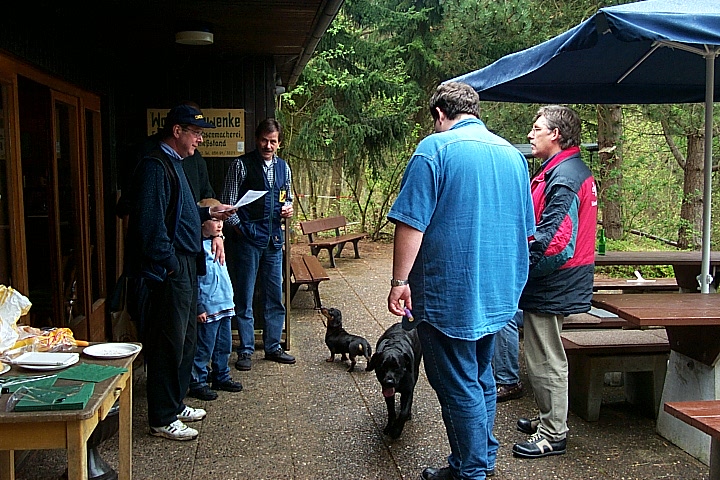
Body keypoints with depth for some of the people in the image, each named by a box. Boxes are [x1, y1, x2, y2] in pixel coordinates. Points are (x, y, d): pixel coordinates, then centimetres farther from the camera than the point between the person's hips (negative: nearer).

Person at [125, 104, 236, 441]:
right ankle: (162, 420, 8)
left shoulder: (173, 164, 17)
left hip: (185, 266, 11)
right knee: (169, 343, -3)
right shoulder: (155, 166, -16)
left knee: (185, 339, 17)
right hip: (170, 268, -11)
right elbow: (150, 221, -23)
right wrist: (169, 264, -22)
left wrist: (208, 213, 19)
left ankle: (176, 404, 31)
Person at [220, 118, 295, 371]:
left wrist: (288, 208, 2)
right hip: (247, 238, -5)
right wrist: (238, 227, -14)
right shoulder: (241, 165, -4)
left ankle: (273, 347, 23)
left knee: (275, 295, 11)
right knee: (244, 297, 2)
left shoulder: (283, 167, 11)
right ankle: (245, 351, 12)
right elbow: (228, 202, -4)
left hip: (273, 238, 5)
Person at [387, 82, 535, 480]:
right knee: (480, 377, 20)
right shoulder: (511, 153, 11)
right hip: (499, 293, 7)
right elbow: (526, 229, 18)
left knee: (457, 385, 4)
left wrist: (400, 281, -11)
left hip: (448, 292, -7)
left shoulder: (436, 148, -11)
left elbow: (411, 223, -18)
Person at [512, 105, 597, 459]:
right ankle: (550, 419, 35)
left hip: (550, 286, -11)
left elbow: (555, 241, -28)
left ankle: (553, 435, 14)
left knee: (546, 361, 1)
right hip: (556, 284, 11)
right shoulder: (575, 171, 13)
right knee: (545, 357, 21)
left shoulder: (562, 178, -21)